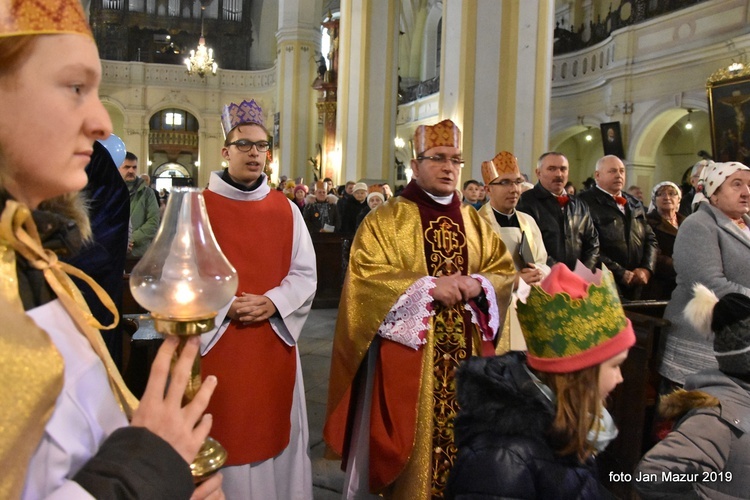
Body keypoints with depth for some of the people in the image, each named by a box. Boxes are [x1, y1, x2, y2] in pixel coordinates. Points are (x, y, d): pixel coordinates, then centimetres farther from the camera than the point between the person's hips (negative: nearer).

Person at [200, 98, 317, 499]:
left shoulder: (286, 210, 5)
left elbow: (305, 274, 4)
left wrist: (272, 304, -12)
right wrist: (226, 306, -17)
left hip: (274, 341, 3)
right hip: (216, 340, -2)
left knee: (274, 430, 13)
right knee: (222, 436, 6)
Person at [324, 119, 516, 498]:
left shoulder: (474, 222, 13)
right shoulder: (386, 219, -2)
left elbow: (504, 270, 12)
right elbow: (363, 275, -12)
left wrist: (477, 284, -11)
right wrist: (428, 285, -19)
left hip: (466, 350, 4)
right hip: (408, 349, -4)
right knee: (410, 435, 2)